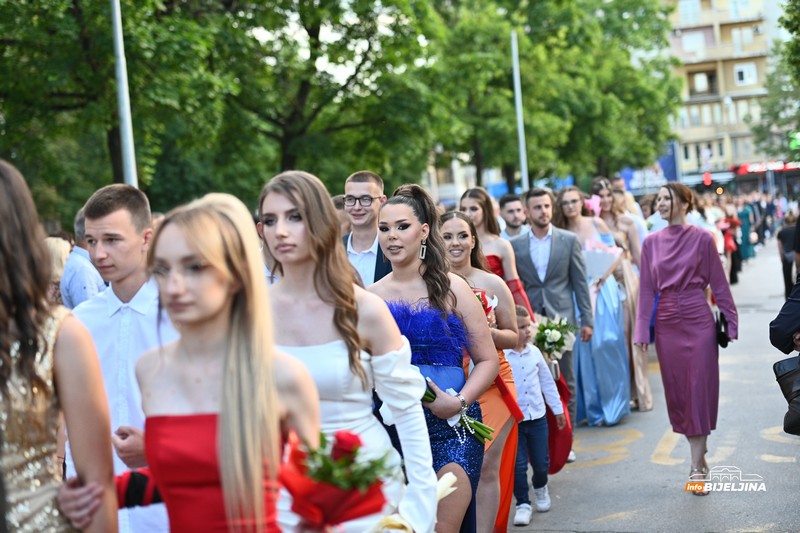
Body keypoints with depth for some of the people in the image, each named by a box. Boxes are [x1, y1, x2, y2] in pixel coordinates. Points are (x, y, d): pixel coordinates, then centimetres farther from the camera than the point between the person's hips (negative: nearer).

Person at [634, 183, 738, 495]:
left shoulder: (702, 238, -3)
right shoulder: (652, 243, 5)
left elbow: (718, 282, 0)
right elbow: (647, 289, 6)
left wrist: (730, 321, -2)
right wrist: (642, 330, 2)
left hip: (698, 322, -3)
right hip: (667, 325, 3)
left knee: (700, 388, -2)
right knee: (677, 389, 6)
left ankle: (697, 466, 4)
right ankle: (699, 458, 20)